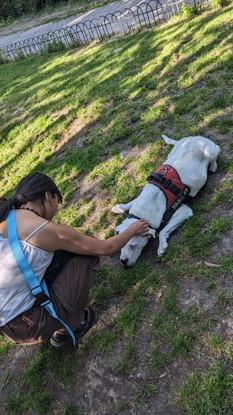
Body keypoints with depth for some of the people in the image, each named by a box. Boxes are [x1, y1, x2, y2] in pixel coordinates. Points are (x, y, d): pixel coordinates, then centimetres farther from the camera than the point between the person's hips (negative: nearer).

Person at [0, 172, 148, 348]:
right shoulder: (48, 230, -18)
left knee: (64, 254, 15)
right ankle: (71, 326, 18)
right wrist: (133, 229, 14)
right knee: (88, 256, -1)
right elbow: (107, 248, -5)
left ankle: (60, 329, 24)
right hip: (28, 326, -7)